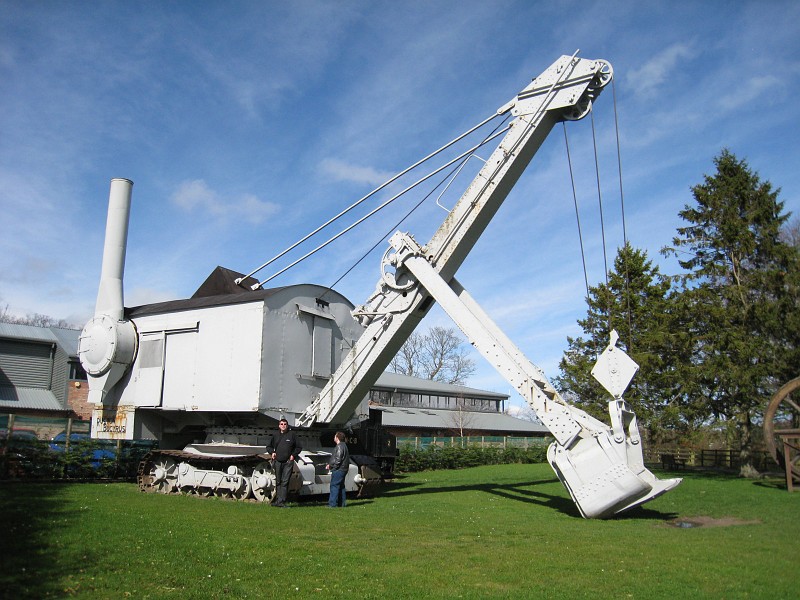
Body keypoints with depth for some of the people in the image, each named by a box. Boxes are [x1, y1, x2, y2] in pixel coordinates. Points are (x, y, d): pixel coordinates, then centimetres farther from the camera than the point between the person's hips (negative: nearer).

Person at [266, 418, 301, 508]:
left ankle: (281, 501, -5)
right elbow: (269, 446, 21)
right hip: (277, 462, 3)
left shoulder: (292, 435, 4)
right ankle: (277, 500, 18)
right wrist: (272, 452, 3)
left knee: (285, 482, -6)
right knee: (278, 482, 10)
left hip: (288, 462, -3)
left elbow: (298, 447, 8)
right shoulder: (275, 436, 10)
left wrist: (293, 455, -4)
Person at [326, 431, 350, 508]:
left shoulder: (340, 447, -16)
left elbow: (337, 460, -21)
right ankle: (342, 503, 18)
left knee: (334, 485, -7)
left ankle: (332, 503, -6)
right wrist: (330, 464, 15)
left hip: (338, 470, -10)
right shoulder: (343, 445, 17)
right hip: (342, 469, 10)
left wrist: (330, 465, -9)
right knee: (341, 486, 14)